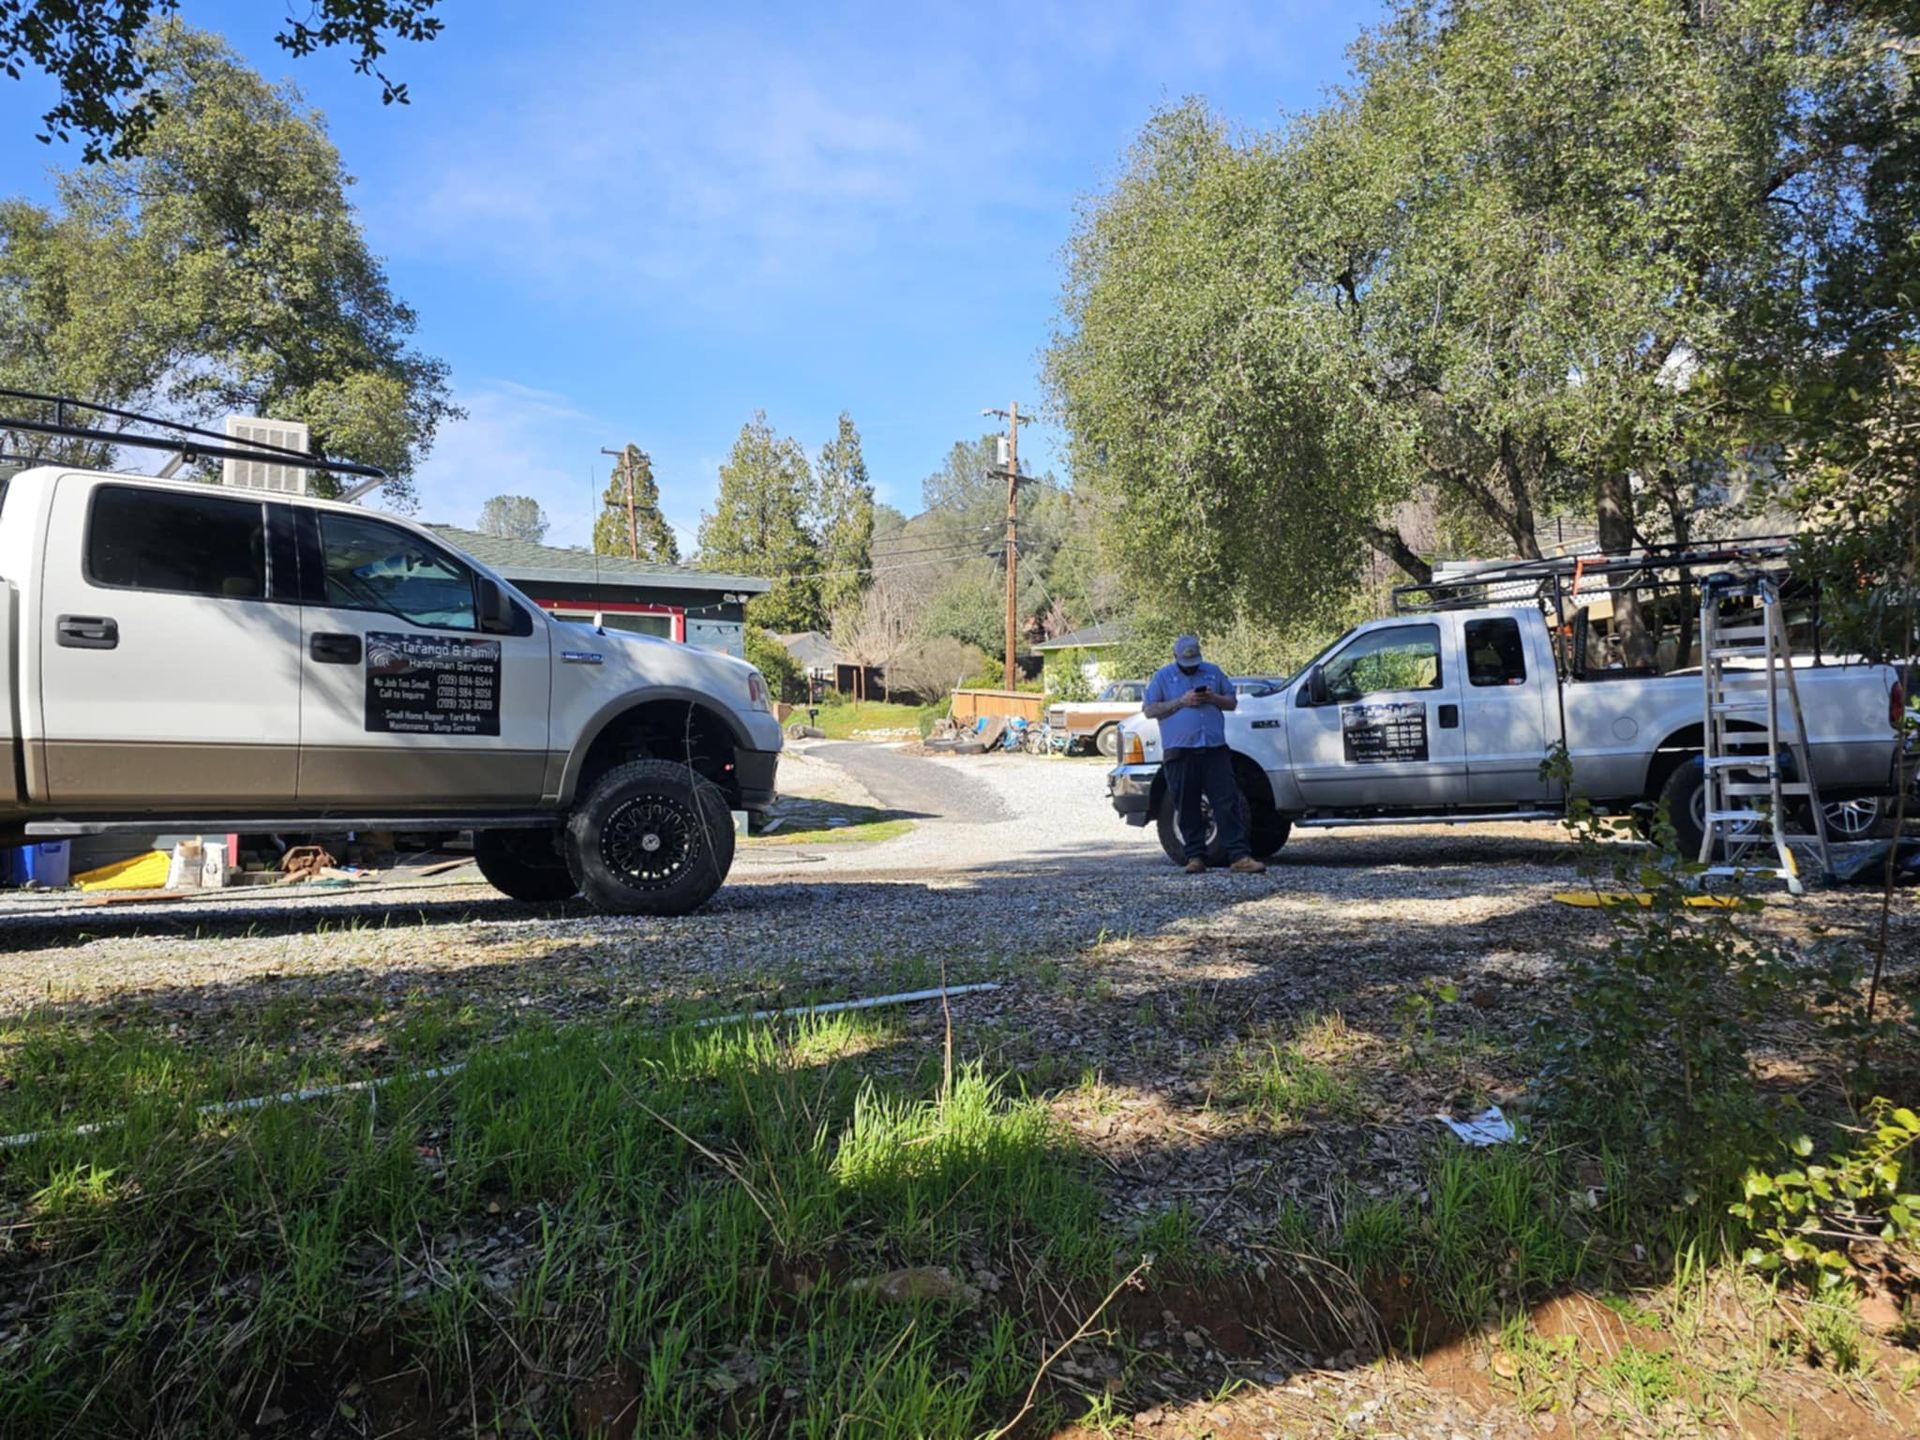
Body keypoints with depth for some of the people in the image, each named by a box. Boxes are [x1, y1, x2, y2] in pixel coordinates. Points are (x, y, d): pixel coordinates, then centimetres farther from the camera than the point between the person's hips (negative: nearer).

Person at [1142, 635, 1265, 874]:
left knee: (1228, 803, -4)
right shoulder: (1163, 676, 7)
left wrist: (1214, 698, -3)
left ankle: (1239, 856, -5)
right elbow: (1149, 710, 0)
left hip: (1215, 749, 2)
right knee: (1187, 808, 3)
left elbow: (1232, 702, 18)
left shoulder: (1214, 672, 15)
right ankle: (1195, 857, 11)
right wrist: (1181, 702, -9)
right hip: (1180, 752, -1)